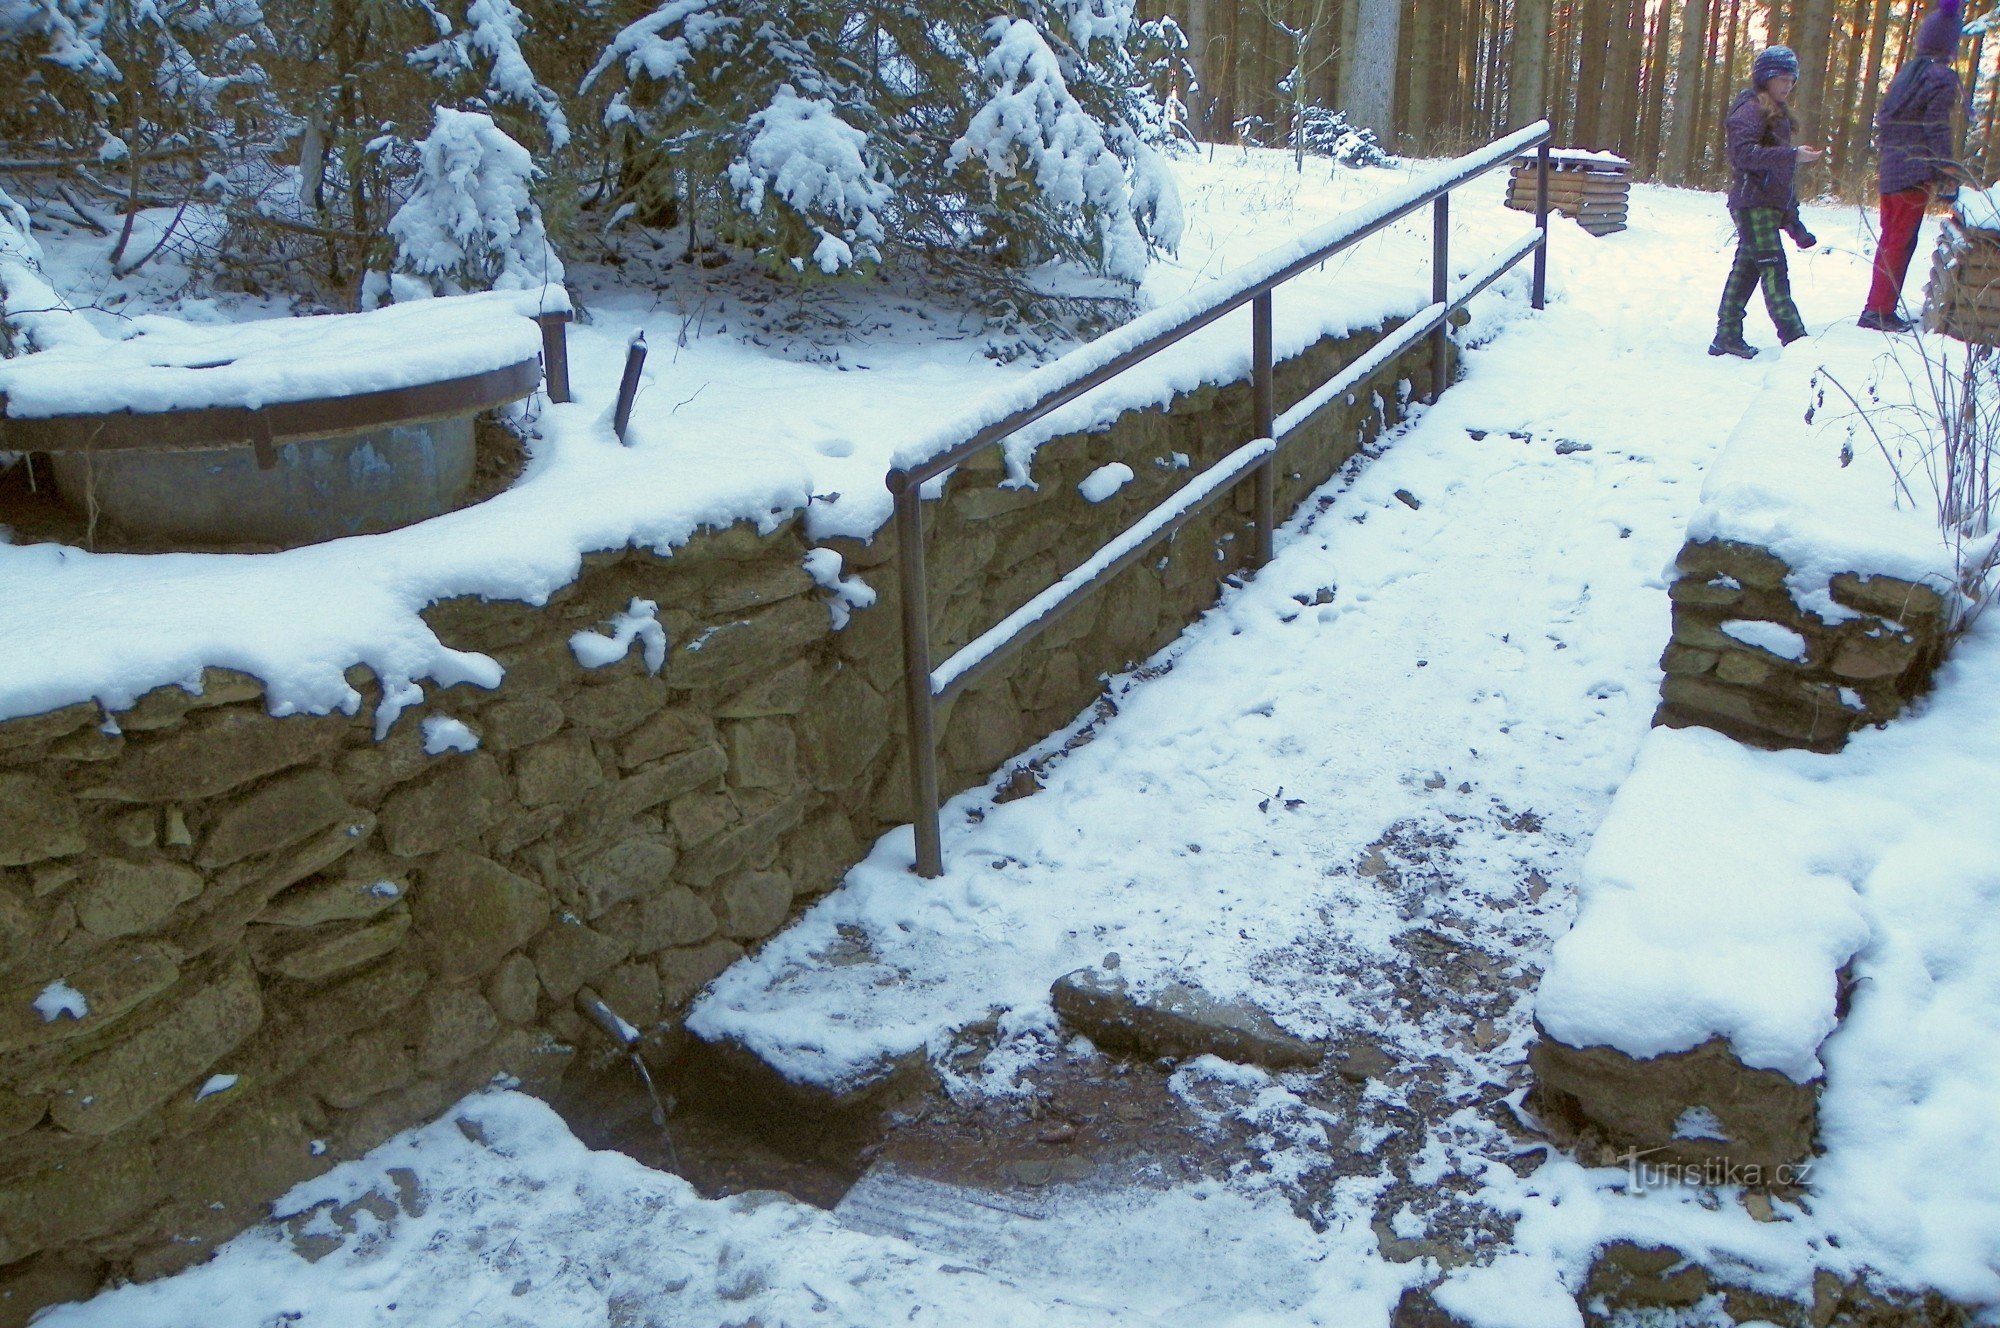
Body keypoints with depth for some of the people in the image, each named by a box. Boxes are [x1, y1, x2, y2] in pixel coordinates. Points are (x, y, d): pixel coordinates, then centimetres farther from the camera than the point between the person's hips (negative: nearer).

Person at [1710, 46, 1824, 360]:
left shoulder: (1777, 113, 22)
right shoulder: (1751, 109, -8)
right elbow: (1744, 152, -23)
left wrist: (1792, 221, 20)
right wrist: (1793, 155, -27)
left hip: (1770, 205, 9)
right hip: (1754, 202, -9)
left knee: (1745, 270, 9)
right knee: (1774, 271, -14)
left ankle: (1727, 337, 12)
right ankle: (1795, 339, -19)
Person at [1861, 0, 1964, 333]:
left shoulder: (1907, 72, 14)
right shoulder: (1942, 77, -9)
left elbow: (1884, 119, 15)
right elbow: (1937, 128, -14)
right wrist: (1949, 169, -11)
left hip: (1891, 167, 8)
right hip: (1918, 171, -8)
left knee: (1889, 238, 14)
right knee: (1901, 241, -4)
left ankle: (1877, 307, 17)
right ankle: (1880, 310, -4)